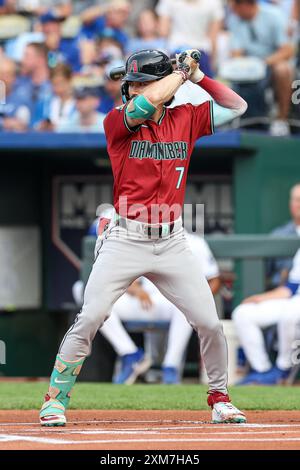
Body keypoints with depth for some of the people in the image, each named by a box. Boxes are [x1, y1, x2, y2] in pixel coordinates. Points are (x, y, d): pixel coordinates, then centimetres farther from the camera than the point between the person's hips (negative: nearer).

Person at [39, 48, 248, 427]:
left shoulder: (186, 119, 5)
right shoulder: (117, 122, -5)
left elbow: (237, 106, 11)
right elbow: (144, 105, -25)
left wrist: (198, 76, 2)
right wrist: (182, 70, -12)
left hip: (172, 241, 3)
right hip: (125, 239, -3)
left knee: (209, 323, 1)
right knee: (89, 320, -10)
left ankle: (219, 398, 21)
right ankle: (55, 399, 1)